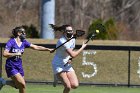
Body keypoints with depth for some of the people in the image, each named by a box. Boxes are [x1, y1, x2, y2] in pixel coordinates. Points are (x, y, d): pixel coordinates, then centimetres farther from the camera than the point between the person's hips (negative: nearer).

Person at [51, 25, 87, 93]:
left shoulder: (72, 39, 3)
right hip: (58, 66, -7)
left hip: (67, 65, 7)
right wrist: (82, 47, -15)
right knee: (68, 87, -20)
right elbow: (73, 55, -27)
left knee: (75, 85, -9)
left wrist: (70, 59, -1)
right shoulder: (62, 41, -23)